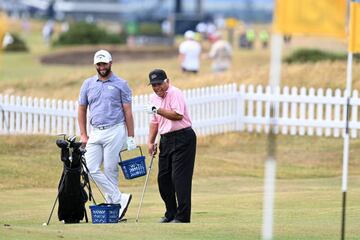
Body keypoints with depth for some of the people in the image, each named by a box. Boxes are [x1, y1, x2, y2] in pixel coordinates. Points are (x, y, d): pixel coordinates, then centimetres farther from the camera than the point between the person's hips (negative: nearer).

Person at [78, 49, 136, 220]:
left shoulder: (120, 84, 2)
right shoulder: (88, 84, 12)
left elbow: (128, 112, 1)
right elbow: (82, 110, 16)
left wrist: (130, 137, -4)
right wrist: (83, 134, 7)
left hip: (115, 131, -4)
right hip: (96, 132, 4)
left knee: (110, 170, -6)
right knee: (91, 169, -7)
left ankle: (112, 206, 3)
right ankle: (119, 198, -5)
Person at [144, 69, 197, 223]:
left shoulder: (175, 93, -13)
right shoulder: (154, 97, 13)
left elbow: (178, 115, -26)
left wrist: (158, 110, -26)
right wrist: (150, 142, 15)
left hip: (182, 138, -9)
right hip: (166, 140, 9)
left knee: (179, 177, -11)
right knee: (163, 177, 9)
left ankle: (182, 217, -9)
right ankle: (171, 213, 20)